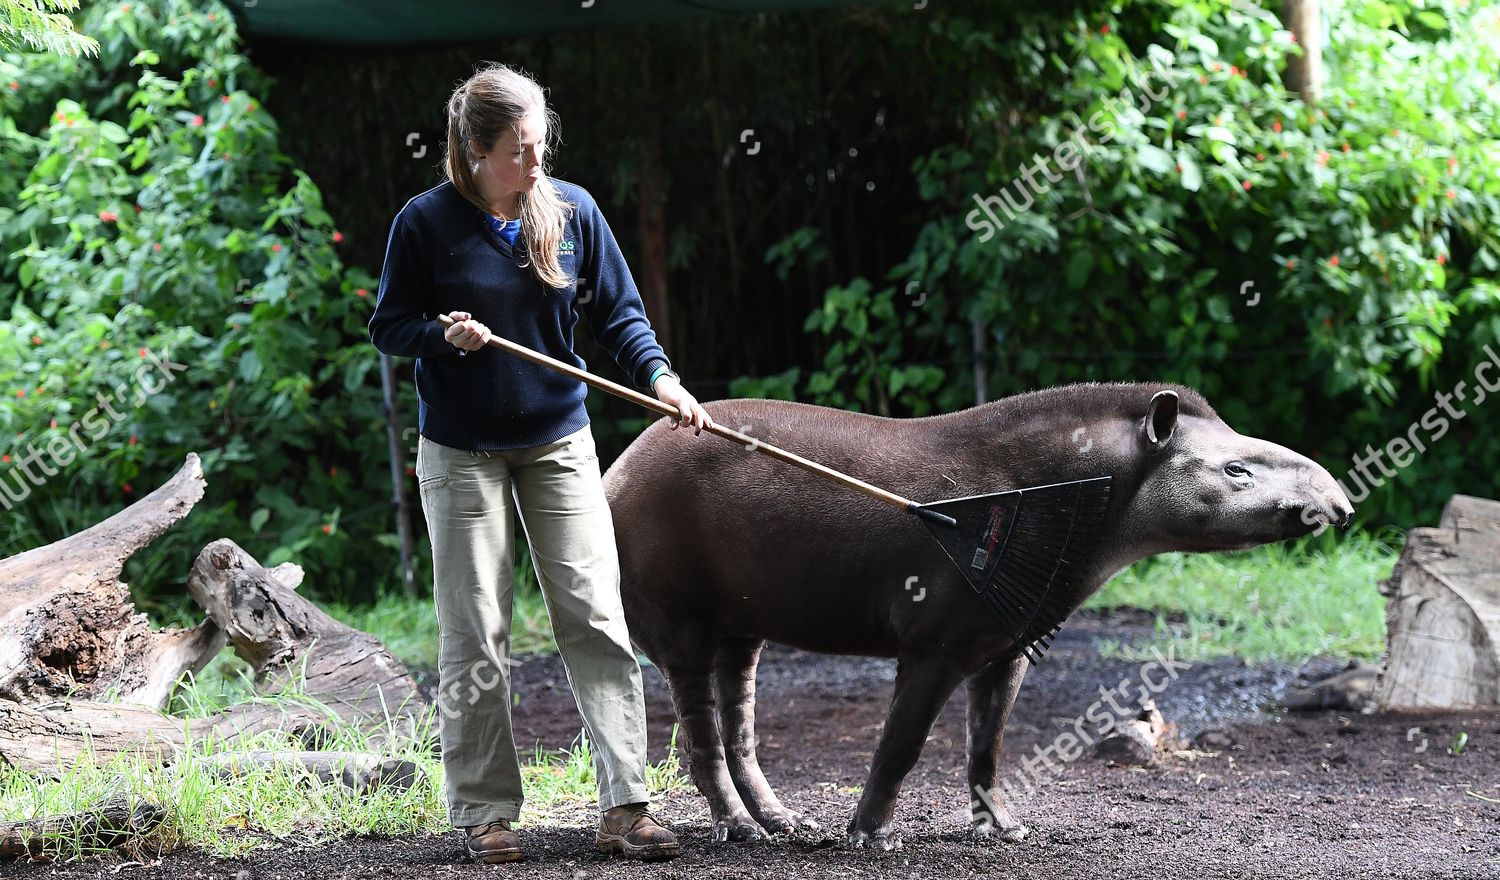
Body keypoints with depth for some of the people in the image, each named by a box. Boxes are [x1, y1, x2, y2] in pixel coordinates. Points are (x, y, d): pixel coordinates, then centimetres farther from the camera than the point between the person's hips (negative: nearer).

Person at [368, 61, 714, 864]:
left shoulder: (572, 210, -2)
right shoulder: (426, 222, -9)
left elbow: (619, 311, 3)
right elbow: (387, 325, -1)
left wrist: (659, 376, -15)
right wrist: (445, 334, -21)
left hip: (558, 443, 2)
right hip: (461, 455, -2)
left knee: (597, 619, -5)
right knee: (475, 639, 2)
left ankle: (624, 806, -4)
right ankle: (484, 814, 12)